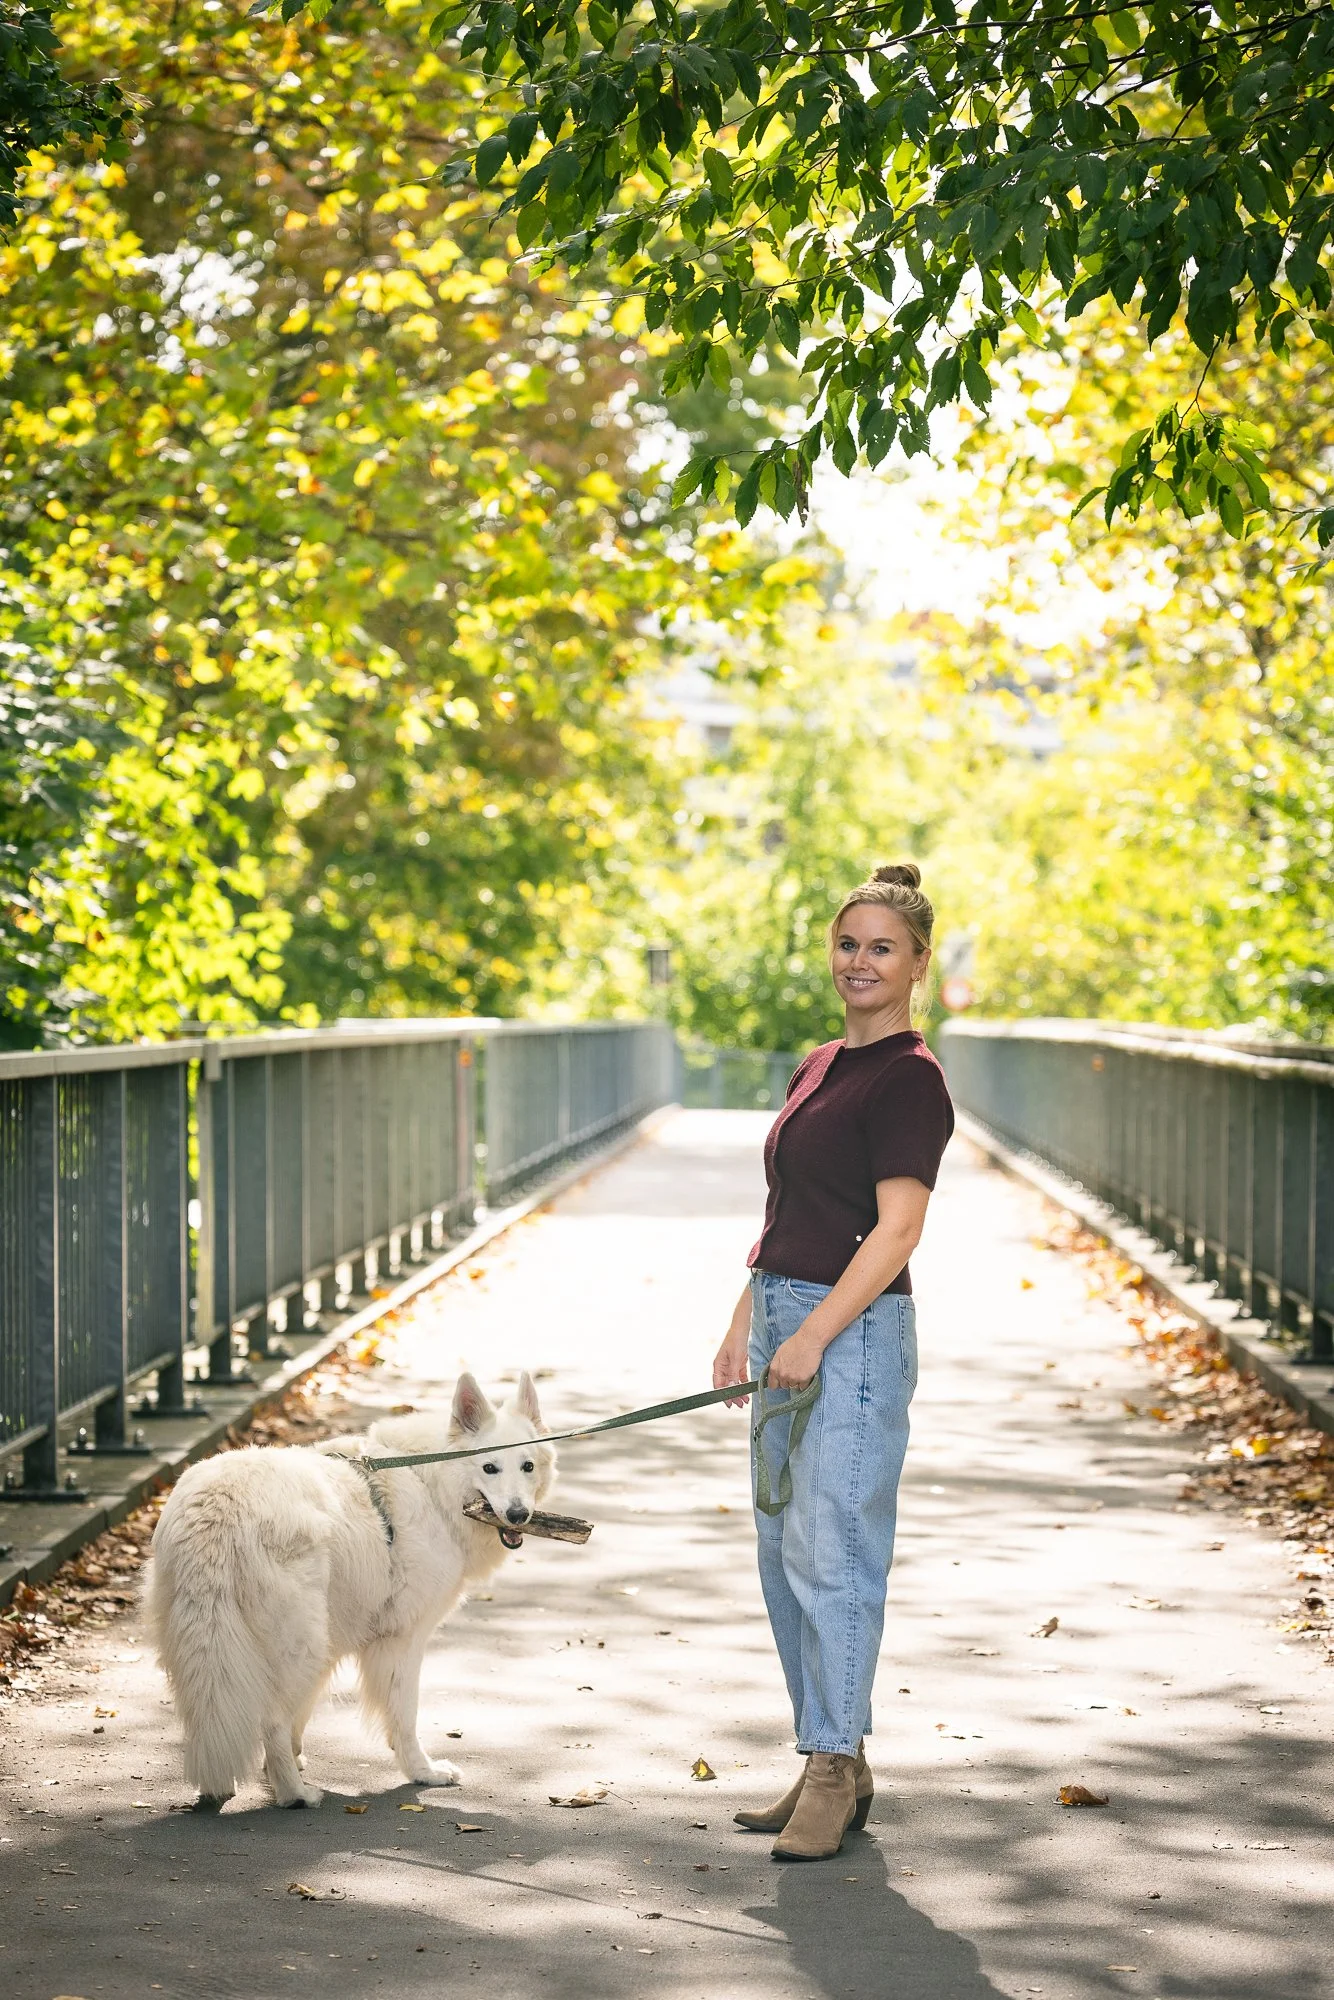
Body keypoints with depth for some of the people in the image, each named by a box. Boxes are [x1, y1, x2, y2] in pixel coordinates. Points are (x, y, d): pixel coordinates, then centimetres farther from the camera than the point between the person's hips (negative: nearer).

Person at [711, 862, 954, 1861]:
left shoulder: (910, 1078, -10)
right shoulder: (819, 1068, 16)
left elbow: (898, 1227, -17)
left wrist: (812, 1337, -20)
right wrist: (747, 1326, 15)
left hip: (855, 1330, -9)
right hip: (789, 1322, 9)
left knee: (831, 1552, -6)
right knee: (785, 1550, 11)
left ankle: (835, 1771, 2)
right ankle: (836, 1764, 19)